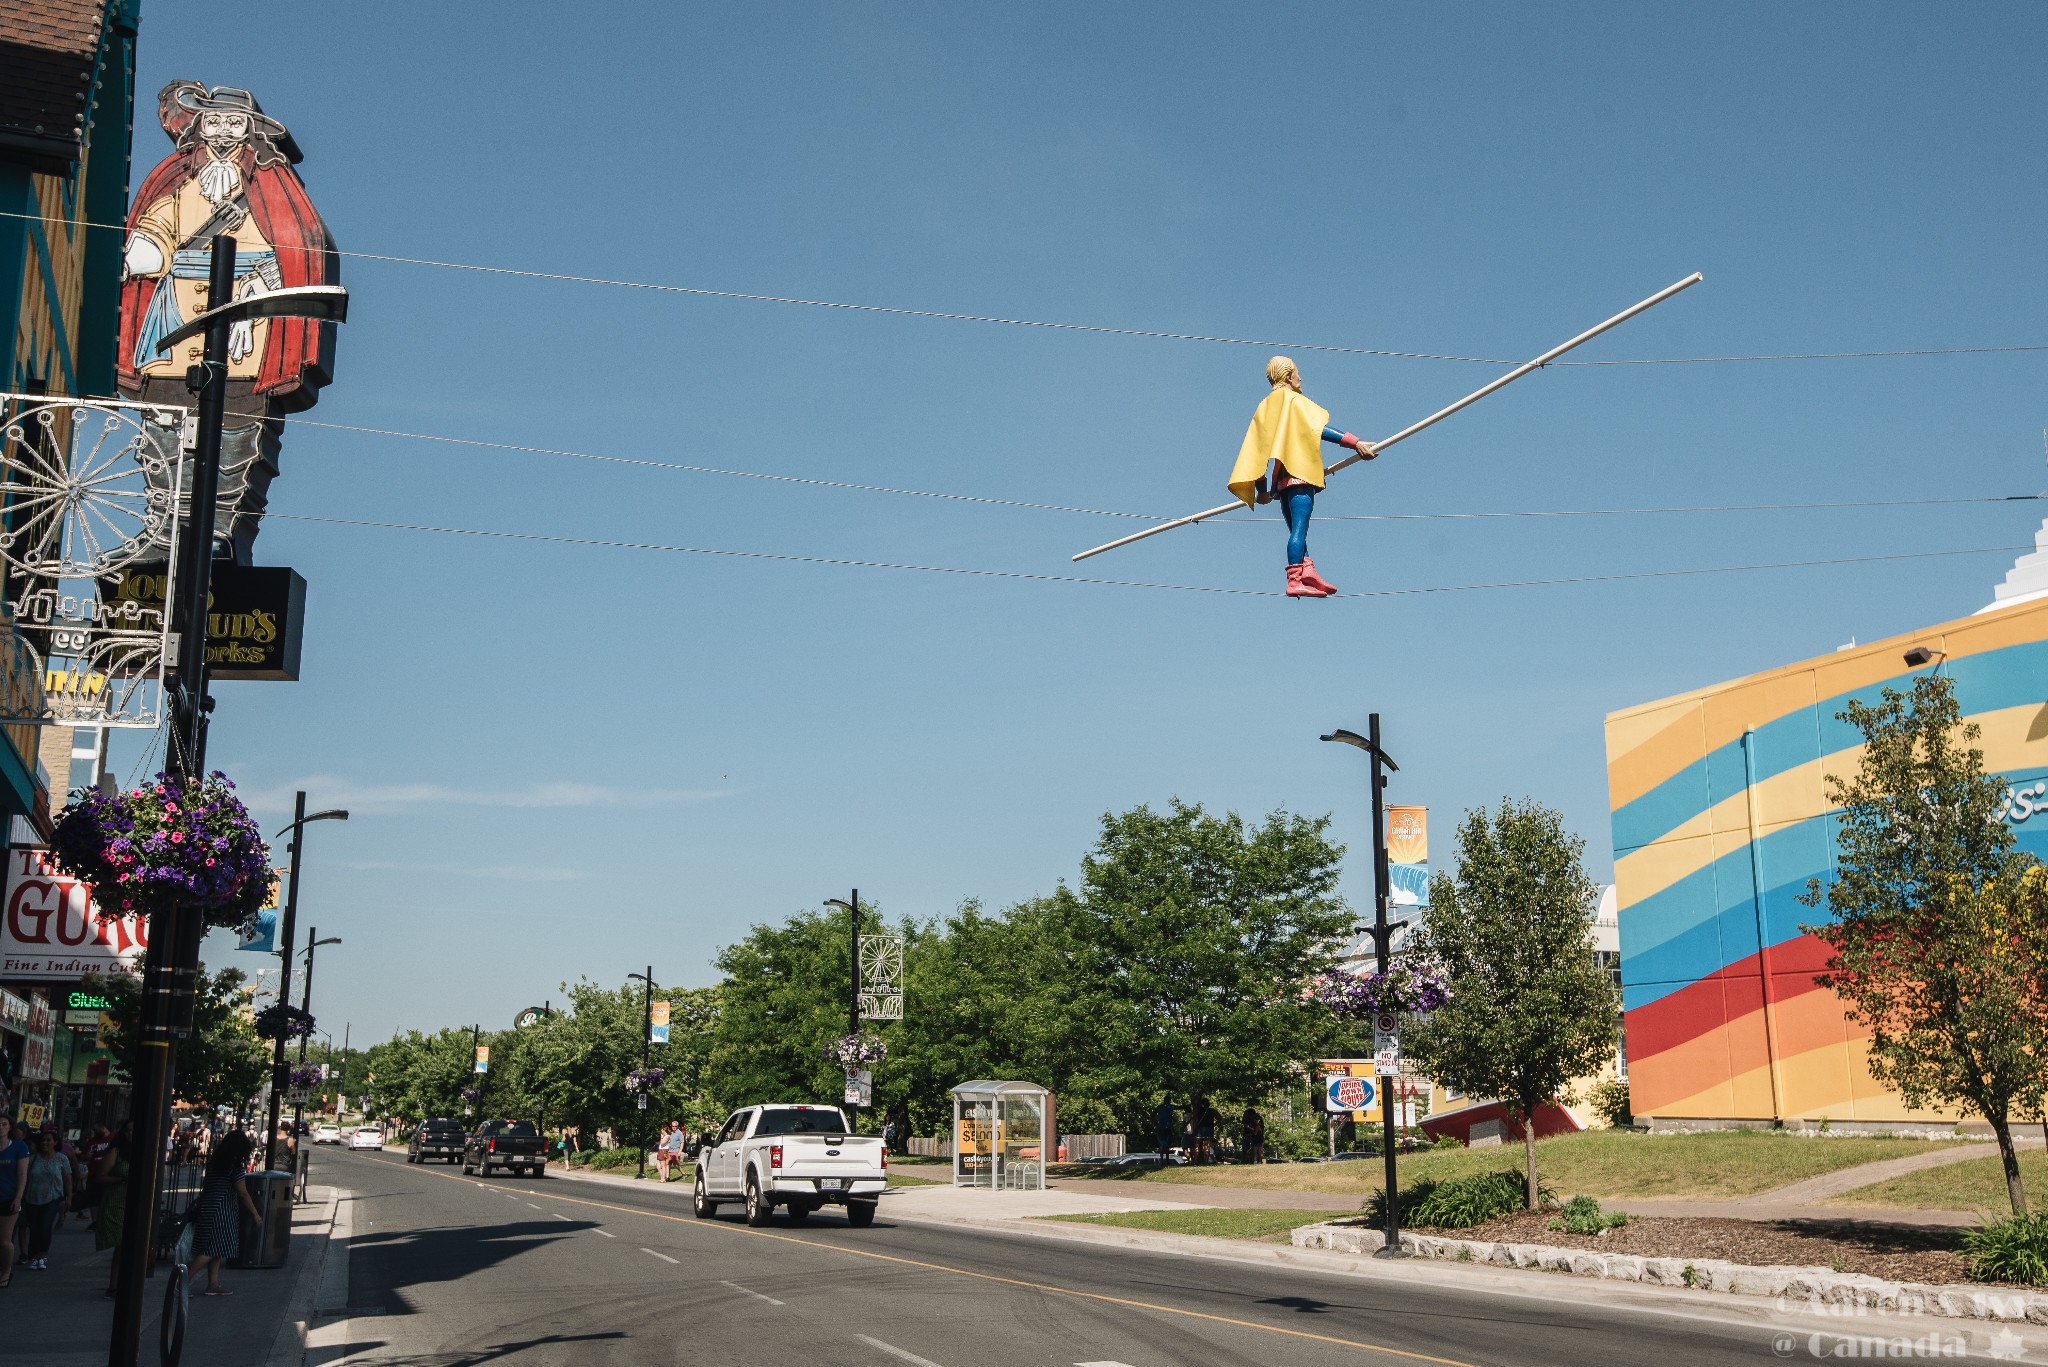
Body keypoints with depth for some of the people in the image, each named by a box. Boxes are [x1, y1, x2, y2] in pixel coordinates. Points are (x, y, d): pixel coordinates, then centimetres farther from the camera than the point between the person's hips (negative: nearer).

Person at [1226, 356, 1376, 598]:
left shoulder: (1265, 407, 19)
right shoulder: (1293, 399, -1)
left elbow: (1256, 449, 17)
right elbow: (1319, 429, -14)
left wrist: (1261, 489, 20)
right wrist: (1355, 443, -19)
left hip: (1280, 478, 8)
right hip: (1299, 472, -8)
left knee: (1297, 531, 8)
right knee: (1299, 529, -13)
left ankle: (1308, 574, -2)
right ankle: (1295, 581, -20)